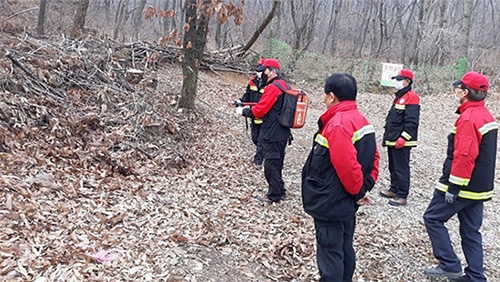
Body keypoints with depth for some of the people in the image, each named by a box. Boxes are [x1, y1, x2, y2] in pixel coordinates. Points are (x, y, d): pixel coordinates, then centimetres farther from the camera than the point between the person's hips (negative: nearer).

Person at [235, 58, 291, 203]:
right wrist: (248, 108, 9)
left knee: (271, 164, 1)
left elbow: (260, 110, -20)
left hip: (272, 134, -10)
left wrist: (243, 111, -5)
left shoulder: (272, 88, -18)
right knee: (276, 163, 20)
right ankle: (279, 190, 31)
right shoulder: (283, 85, 12)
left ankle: (274, 195, 10)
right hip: (281, 133, 10)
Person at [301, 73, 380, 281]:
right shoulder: (362, 121, 8)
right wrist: (365, 187, 5)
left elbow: (347, 166, -28)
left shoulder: (337, 124, -22)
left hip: (330, 204, -9)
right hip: (347, 203, 10)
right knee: (345, 249, 20)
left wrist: (358, 191, -12)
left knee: (330, 253, 3)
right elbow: (373, 157, 10)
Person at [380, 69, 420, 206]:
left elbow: (411, 122, -21)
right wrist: (386, 136, 23)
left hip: (402, 142, -10)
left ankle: (402, 196, -1)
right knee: (393, 166, 17)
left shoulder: (411, 97, -13)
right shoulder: (399, 96, 19)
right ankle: (394, 189, 29)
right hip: (392, 140, 10)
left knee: (401, 168, -6)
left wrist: (403, 138, -25)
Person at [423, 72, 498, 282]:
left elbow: (464, 156, -25)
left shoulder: (469, 118, -20)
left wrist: (453, 188, -22)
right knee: (471, 231, 14)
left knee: (433, 218, 4)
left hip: (463, 186, -9)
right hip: (480, 187, 9)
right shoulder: (487, 116, 11)